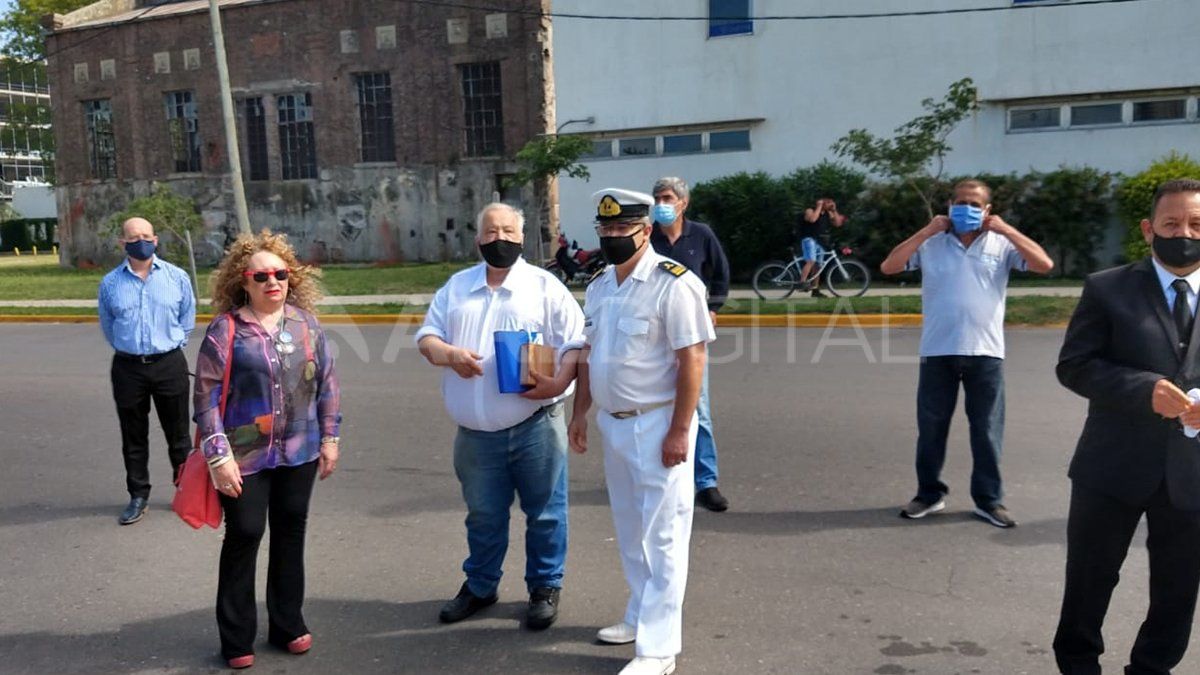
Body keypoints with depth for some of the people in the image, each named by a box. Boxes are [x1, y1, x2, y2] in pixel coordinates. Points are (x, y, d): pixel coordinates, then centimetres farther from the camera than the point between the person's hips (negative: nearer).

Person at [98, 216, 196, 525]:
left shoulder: (177, 277, -3)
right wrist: (128, 348, 14)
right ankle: (138, 496, 23)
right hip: (128, 368, 1)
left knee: (178, 433, 8)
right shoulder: (110, 283, -1)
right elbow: (107, 327, 14)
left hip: (169, 364, -1)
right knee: (133, 437, 11)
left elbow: (187, 320, 9)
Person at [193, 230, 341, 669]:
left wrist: (329, 438, 5)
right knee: (244, 537, 4)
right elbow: (207, 396, -10)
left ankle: (287, 625, 31)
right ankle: (237, 639, 21)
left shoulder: (306, 322, 2)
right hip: (245, 456, -4)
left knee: (291, 533, 14)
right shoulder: (225, 329, -9)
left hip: (299, 452, 4)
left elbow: (327, 383, 7)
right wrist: (218, 456, -13)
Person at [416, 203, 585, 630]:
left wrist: (558, 382, -22)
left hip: (535, 426, -3)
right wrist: (449, 354, -12)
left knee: (544, 512, 7)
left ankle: (545, 587, 26)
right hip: (476, 433, 3)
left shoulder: (545, 286, -1)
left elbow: (576, 345, -5)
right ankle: (480, 586, 36)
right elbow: (426, 337, 10)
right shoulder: (456, 287, 11)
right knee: (483, 515, 17)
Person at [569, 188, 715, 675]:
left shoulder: (673, 284, -15)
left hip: (657, 424, -8)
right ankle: (640, 616, 36)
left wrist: (679, 431, -21)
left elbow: (692, 360, -18)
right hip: (613, 423, 8)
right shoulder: (599, 286, 10)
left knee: (662, 535, 1)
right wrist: (580, 413, 14)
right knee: (629, 530, 19)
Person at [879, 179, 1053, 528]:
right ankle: (929, 493, 22)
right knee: (931, 427, 8)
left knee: (987, 430, 6)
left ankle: (988, 498, 18)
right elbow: (888, 267, -5)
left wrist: (1007, 230, -6)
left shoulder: (1001, 244, 5)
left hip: (985, 352, 0)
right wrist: (926, 231, -7)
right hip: (937, 351, 0)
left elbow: (1044, 265, -5)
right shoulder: (931, 244, 5)